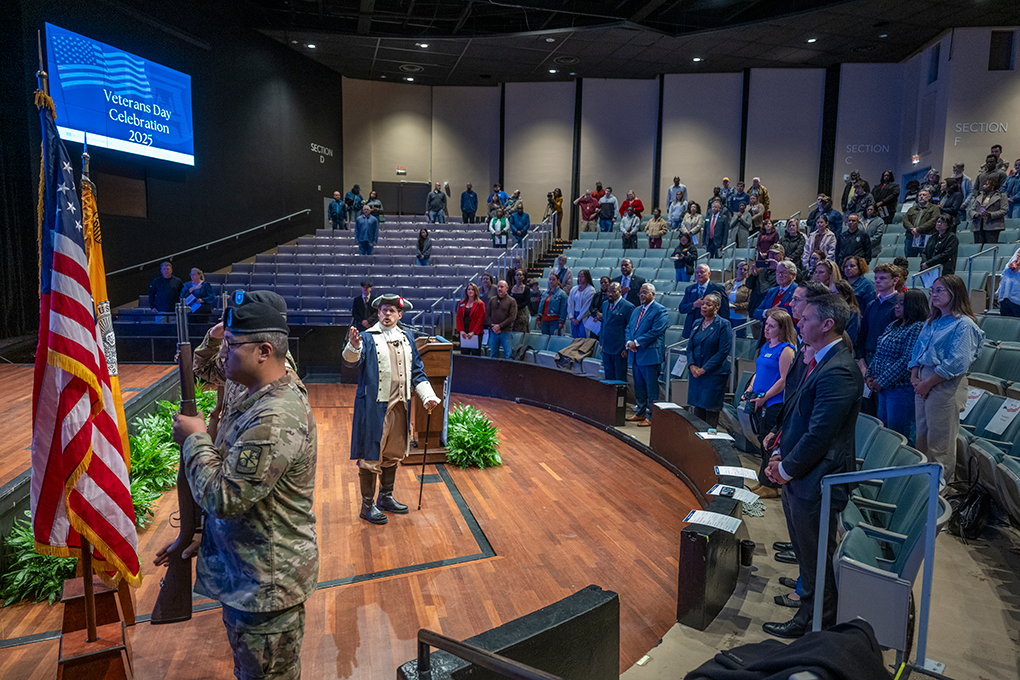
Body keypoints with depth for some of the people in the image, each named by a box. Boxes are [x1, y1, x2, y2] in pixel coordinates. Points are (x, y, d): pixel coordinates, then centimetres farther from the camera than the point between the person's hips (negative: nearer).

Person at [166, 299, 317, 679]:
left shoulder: (277, 419, -30)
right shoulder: (257, 401, 6)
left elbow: (223, 497, -30)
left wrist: (194, 440, -16)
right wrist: (198, 535, 15)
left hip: (266, 583, -10)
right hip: (244, 572, 10)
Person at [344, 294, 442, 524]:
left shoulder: (407, 338, 12)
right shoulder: (368, 338, -4)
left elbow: (417, 371, 15)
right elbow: (351, 360, -22)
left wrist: (428, 396, 4)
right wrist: (353, 347, -43)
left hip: (400, 406, 6)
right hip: (373, 407, -6)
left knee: (393, 454, 17)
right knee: (371, 456, 1)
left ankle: (385, 497, 34)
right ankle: (367, 505, 14)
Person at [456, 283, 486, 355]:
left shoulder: (480, 304, 1)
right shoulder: (462, 304, 13)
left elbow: (481, 319, -5)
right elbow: (458, 318, 10)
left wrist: (473, 332, -13)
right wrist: (461, 331, -4)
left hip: (475, 334, -3)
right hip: (463, 334, 3)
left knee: (475, 355, -3)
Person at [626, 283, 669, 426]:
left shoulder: (660, 310, -8)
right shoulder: (636, 311, 18)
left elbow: (655, 331, -17)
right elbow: (629, 328, 16)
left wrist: (637, 342, -17)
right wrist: (629, 342, -4)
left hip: (651, 355, -8)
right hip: (636, 355, 8)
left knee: (651, 387, -2)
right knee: (639, 386, 15)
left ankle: (650, 416, 5)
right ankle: (640, 413, 26)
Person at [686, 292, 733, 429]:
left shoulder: (724, 325, -7)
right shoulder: (697, 325, 13)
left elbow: (724, 351, -13)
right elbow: (690, 347, 13)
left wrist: (704, 369, -15)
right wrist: (692, 365, -6)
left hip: (715, 374, -6)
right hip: (696, 373, 6)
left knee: (711, 409, -3)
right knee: (697, 407, 8)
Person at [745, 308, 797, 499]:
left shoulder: (786, 350, -13)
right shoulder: (765, 347, 14)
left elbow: (784, 380, -17)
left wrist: (764, 397, -16)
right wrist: (750, 390, 7)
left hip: (776, 404, -9)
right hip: (762, 404, 9)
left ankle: (770, 486, 8)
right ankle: (763, 481, 26)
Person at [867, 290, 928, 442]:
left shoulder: (918, 328, -14)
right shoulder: (893, 325, 14)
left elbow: (907, 361, -21)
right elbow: (878, 353, 16)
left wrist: (881, 382, -18)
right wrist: (869, 376, 5)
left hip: (901, 388, -9)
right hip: (883, 387, 9)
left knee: (897, 434, 0)